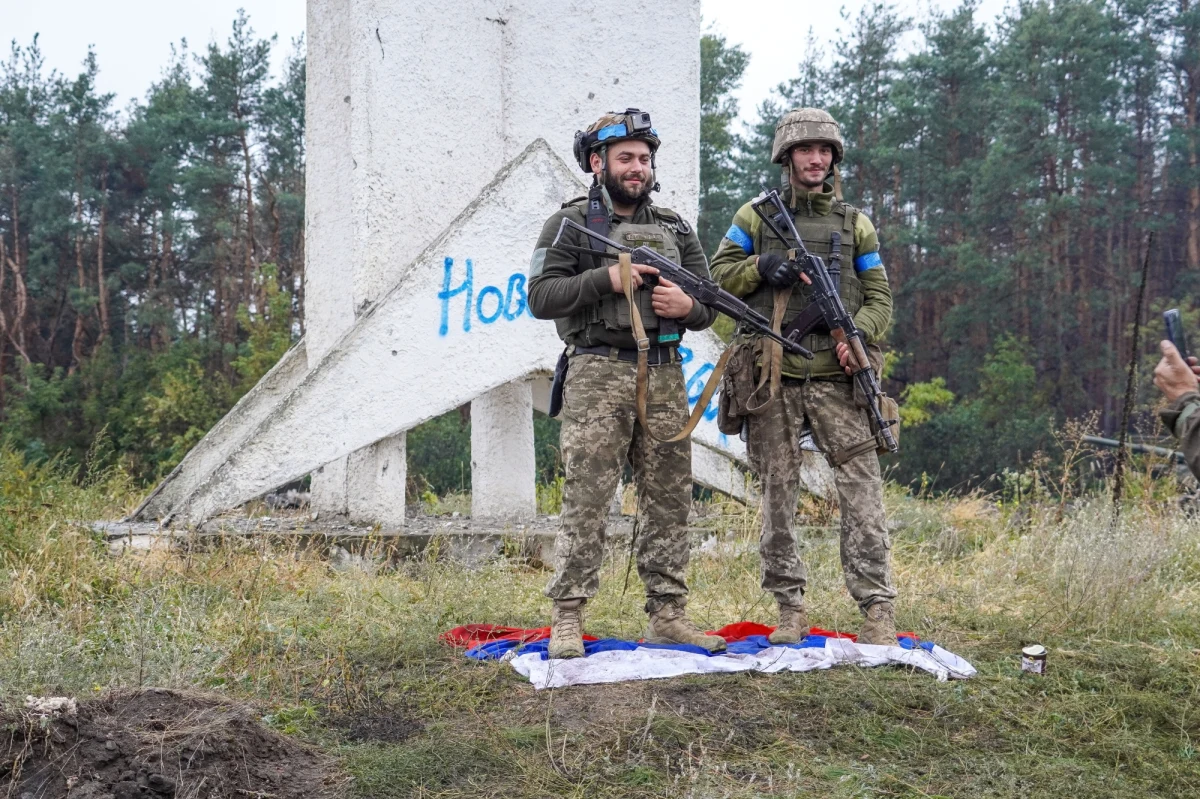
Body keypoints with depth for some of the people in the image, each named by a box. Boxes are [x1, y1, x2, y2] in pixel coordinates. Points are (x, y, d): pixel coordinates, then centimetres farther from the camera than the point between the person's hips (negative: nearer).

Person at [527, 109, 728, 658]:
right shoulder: (572, 223, 4)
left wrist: (687, 305, -6)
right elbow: (541, 297, -6)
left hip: (665, 377, 5)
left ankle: (667, 614, 11)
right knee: (586, 500, -8)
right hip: (598, 374, -5)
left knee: (669, 500, 5)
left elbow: (710, 306, 17)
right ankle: (567, 619, -5)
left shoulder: (674, 228, 17)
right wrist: (607, 278, -16)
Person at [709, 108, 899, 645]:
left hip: (836, 380, 0)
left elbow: (879, 298, 11)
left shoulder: (855, 224, 13)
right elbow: (718, 275, 10)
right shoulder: (755, 218, 11)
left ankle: (877, 607, -4)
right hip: (772, 381, 0)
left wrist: (857, 335, -9)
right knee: (777, 497, 4)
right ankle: (791, 608, 13)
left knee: (862, 493, -7)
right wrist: (760, 267, -9)